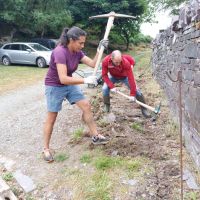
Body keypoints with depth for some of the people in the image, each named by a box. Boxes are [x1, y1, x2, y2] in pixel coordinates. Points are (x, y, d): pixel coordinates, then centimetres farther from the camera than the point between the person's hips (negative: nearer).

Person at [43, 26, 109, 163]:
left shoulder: (77, 52, -6)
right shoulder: (60, 52, -29)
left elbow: (93, 64, -5)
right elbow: (63, 79, -36)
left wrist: (100, 49, -17)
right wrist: (85, 80, -35)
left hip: (69, 84, 7)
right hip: (54, 87, -7)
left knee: (86, 106, 2)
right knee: (51, 118, 1)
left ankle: (95, 136, 14)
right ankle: (46, 148, 17)